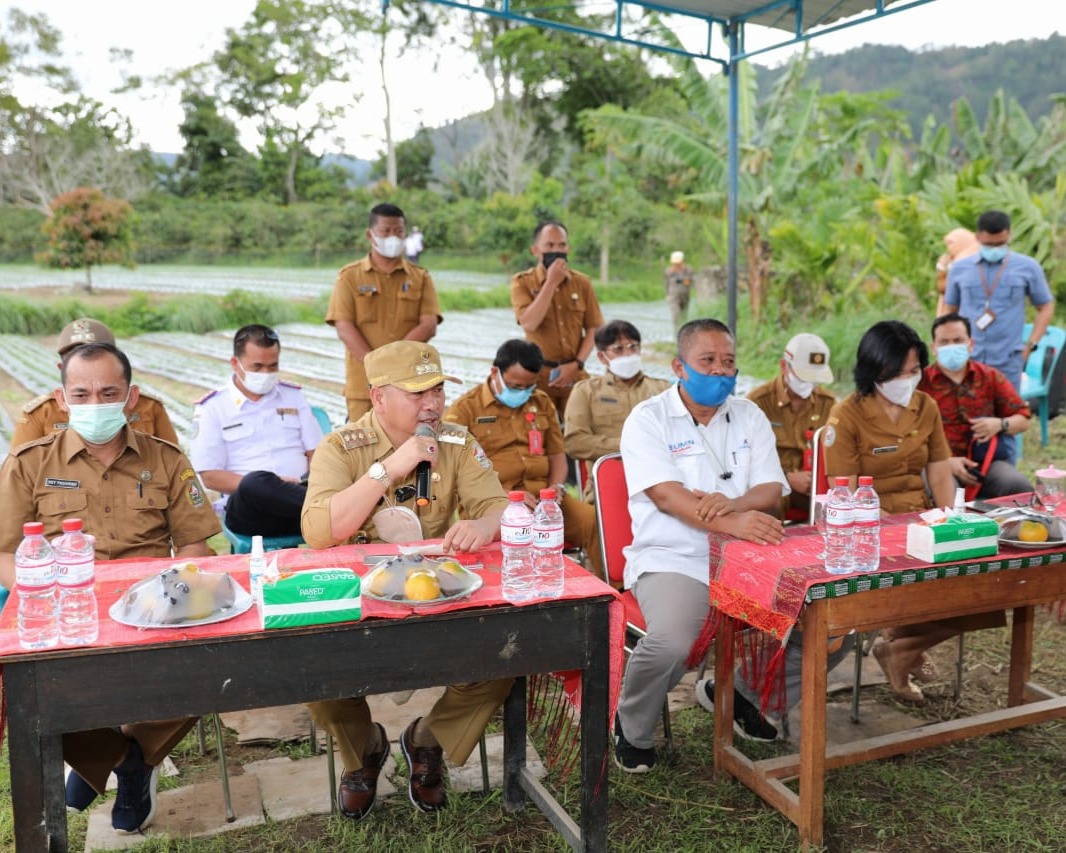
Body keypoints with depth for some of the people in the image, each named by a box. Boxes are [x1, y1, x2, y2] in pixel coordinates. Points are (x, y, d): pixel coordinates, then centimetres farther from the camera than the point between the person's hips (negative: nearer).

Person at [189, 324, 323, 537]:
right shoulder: (211, 407, 9)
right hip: (249, 505, -1)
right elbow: (210, 476, 2)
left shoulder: (294, 396, 21)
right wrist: (258, 486, -13)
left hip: (297, 492, 1)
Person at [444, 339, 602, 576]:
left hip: (541, 498, 5)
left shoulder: (542, 403, 20)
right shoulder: (464, 409, 5)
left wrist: (557, 487, 4)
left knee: (595, 521, -21)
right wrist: (504, 495, -15)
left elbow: (556, 454, 26)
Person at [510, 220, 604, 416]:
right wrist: (551, 282, -16)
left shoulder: (582, 282, 5)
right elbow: (529, 324, -17)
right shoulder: (522, 282, -2)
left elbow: (593, 328, 6)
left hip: (575, 374, 2)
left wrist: (576, 364, -7)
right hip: (538, 374, -2)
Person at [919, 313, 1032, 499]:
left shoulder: (991, 377, 13)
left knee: (1021, 488, -25)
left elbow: (1023, 419, 17)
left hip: (986, 460, 4)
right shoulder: (920, 381, 0)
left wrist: (1000, 425, -7)